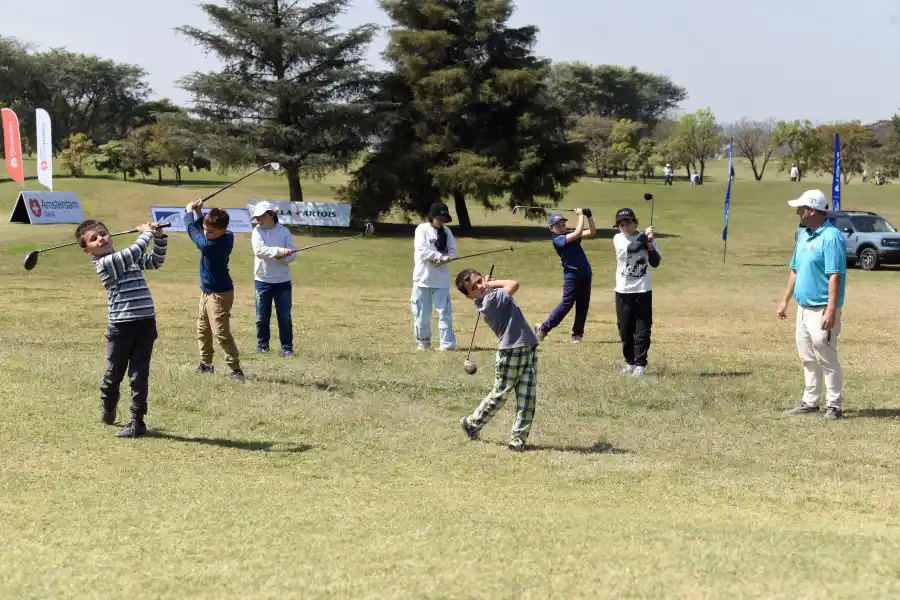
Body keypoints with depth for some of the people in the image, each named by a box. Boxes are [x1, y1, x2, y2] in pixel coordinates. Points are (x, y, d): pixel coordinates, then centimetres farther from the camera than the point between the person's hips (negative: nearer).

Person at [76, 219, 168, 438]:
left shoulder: (126, 258, 13)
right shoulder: (104, 263, -10)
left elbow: (156, 261, 24)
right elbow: (134, 252, -22)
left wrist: (159, 237, 10)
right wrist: (146, 232, -8)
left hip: (146, 323, 4)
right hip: (121, 326, -4)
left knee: (139, 374, 2)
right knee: (114, 373, 11)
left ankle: (137, 422, 6)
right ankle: (108, 410, 37)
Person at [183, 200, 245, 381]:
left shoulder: (208, 245, -28)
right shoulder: (229, 238, -5)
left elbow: (192, 229, -13)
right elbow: (200, 228, 11)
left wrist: (190, 211, 3)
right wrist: (198, 212, -3)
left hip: (219, 294, -10)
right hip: (207, 291, 10)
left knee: (221, 332, -12)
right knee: (202, 329, 18)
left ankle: (236, 369, -10)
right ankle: (206, 364, 27)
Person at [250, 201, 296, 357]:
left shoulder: (284, 231, 0)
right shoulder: (257, 231, -3)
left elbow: (292, 255, -4)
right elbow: (259, 250, -21)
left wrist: (281, 258, -25)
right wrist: (281, 251, -31)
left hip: (282, 281, 0)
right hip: (263, 280, 0)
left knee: (285, 316, 2)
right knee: (262, 316, 8)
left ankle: (287, 347, 8)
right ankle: (262, 345, 23)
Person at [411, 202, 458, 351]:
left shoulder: (447, 231, 7)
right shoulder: (422, 229, -5)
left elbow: (452, 252, 4)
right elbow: (422, 251, -15)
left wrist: (444, 259, -17)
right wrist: (442, 256, -20)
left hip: (441, 279, 2)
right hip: (423, 278, -2)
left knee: (445, 312, -2)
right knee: (421, 313, 5)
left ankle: (447, 343, -1)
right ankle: (423, 341, 21)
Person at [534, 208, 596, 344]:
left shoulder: (570, 234, 13)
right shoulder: (557, 239, -9)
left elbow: (592, 232, 10)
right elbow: (578, 233, -21)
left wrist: (589, 216, -3)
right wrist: (581, 215, -11)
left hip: (585, 275, 7)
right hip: (572, 275, -7)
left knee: (583, 306, 5)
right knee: (566, 303, -11)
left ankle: (577, 334, 11)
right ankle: (543, 328, -3)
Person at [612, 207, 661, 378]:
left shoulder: (647, 238, 1)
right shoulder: (618, 239, -3)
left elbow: (655, 263, -2)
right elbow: (632, 248, -22)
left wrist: (650, 246, -17)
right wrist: (645, 235, -15)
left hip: (643, 290, -1)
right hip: (623, 291, 1)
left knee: (642, 330, -4)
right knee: (625, 329, 6)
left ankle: (640, 364, -2)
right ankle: (630, 362, 19)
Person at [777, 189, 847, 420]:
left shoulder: (831, 237, -16)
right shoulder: (803, 235, 13)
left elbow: (835, 276, -21)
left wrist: (831, 311, -26)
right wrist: (785, 301, 18)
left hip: (821, 310, -9)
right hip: (804, 307, 9)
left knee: (826, 358, -4)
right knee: (808, 358, 15)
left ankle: (834, 406, 4)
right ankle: (810, 402, 24)